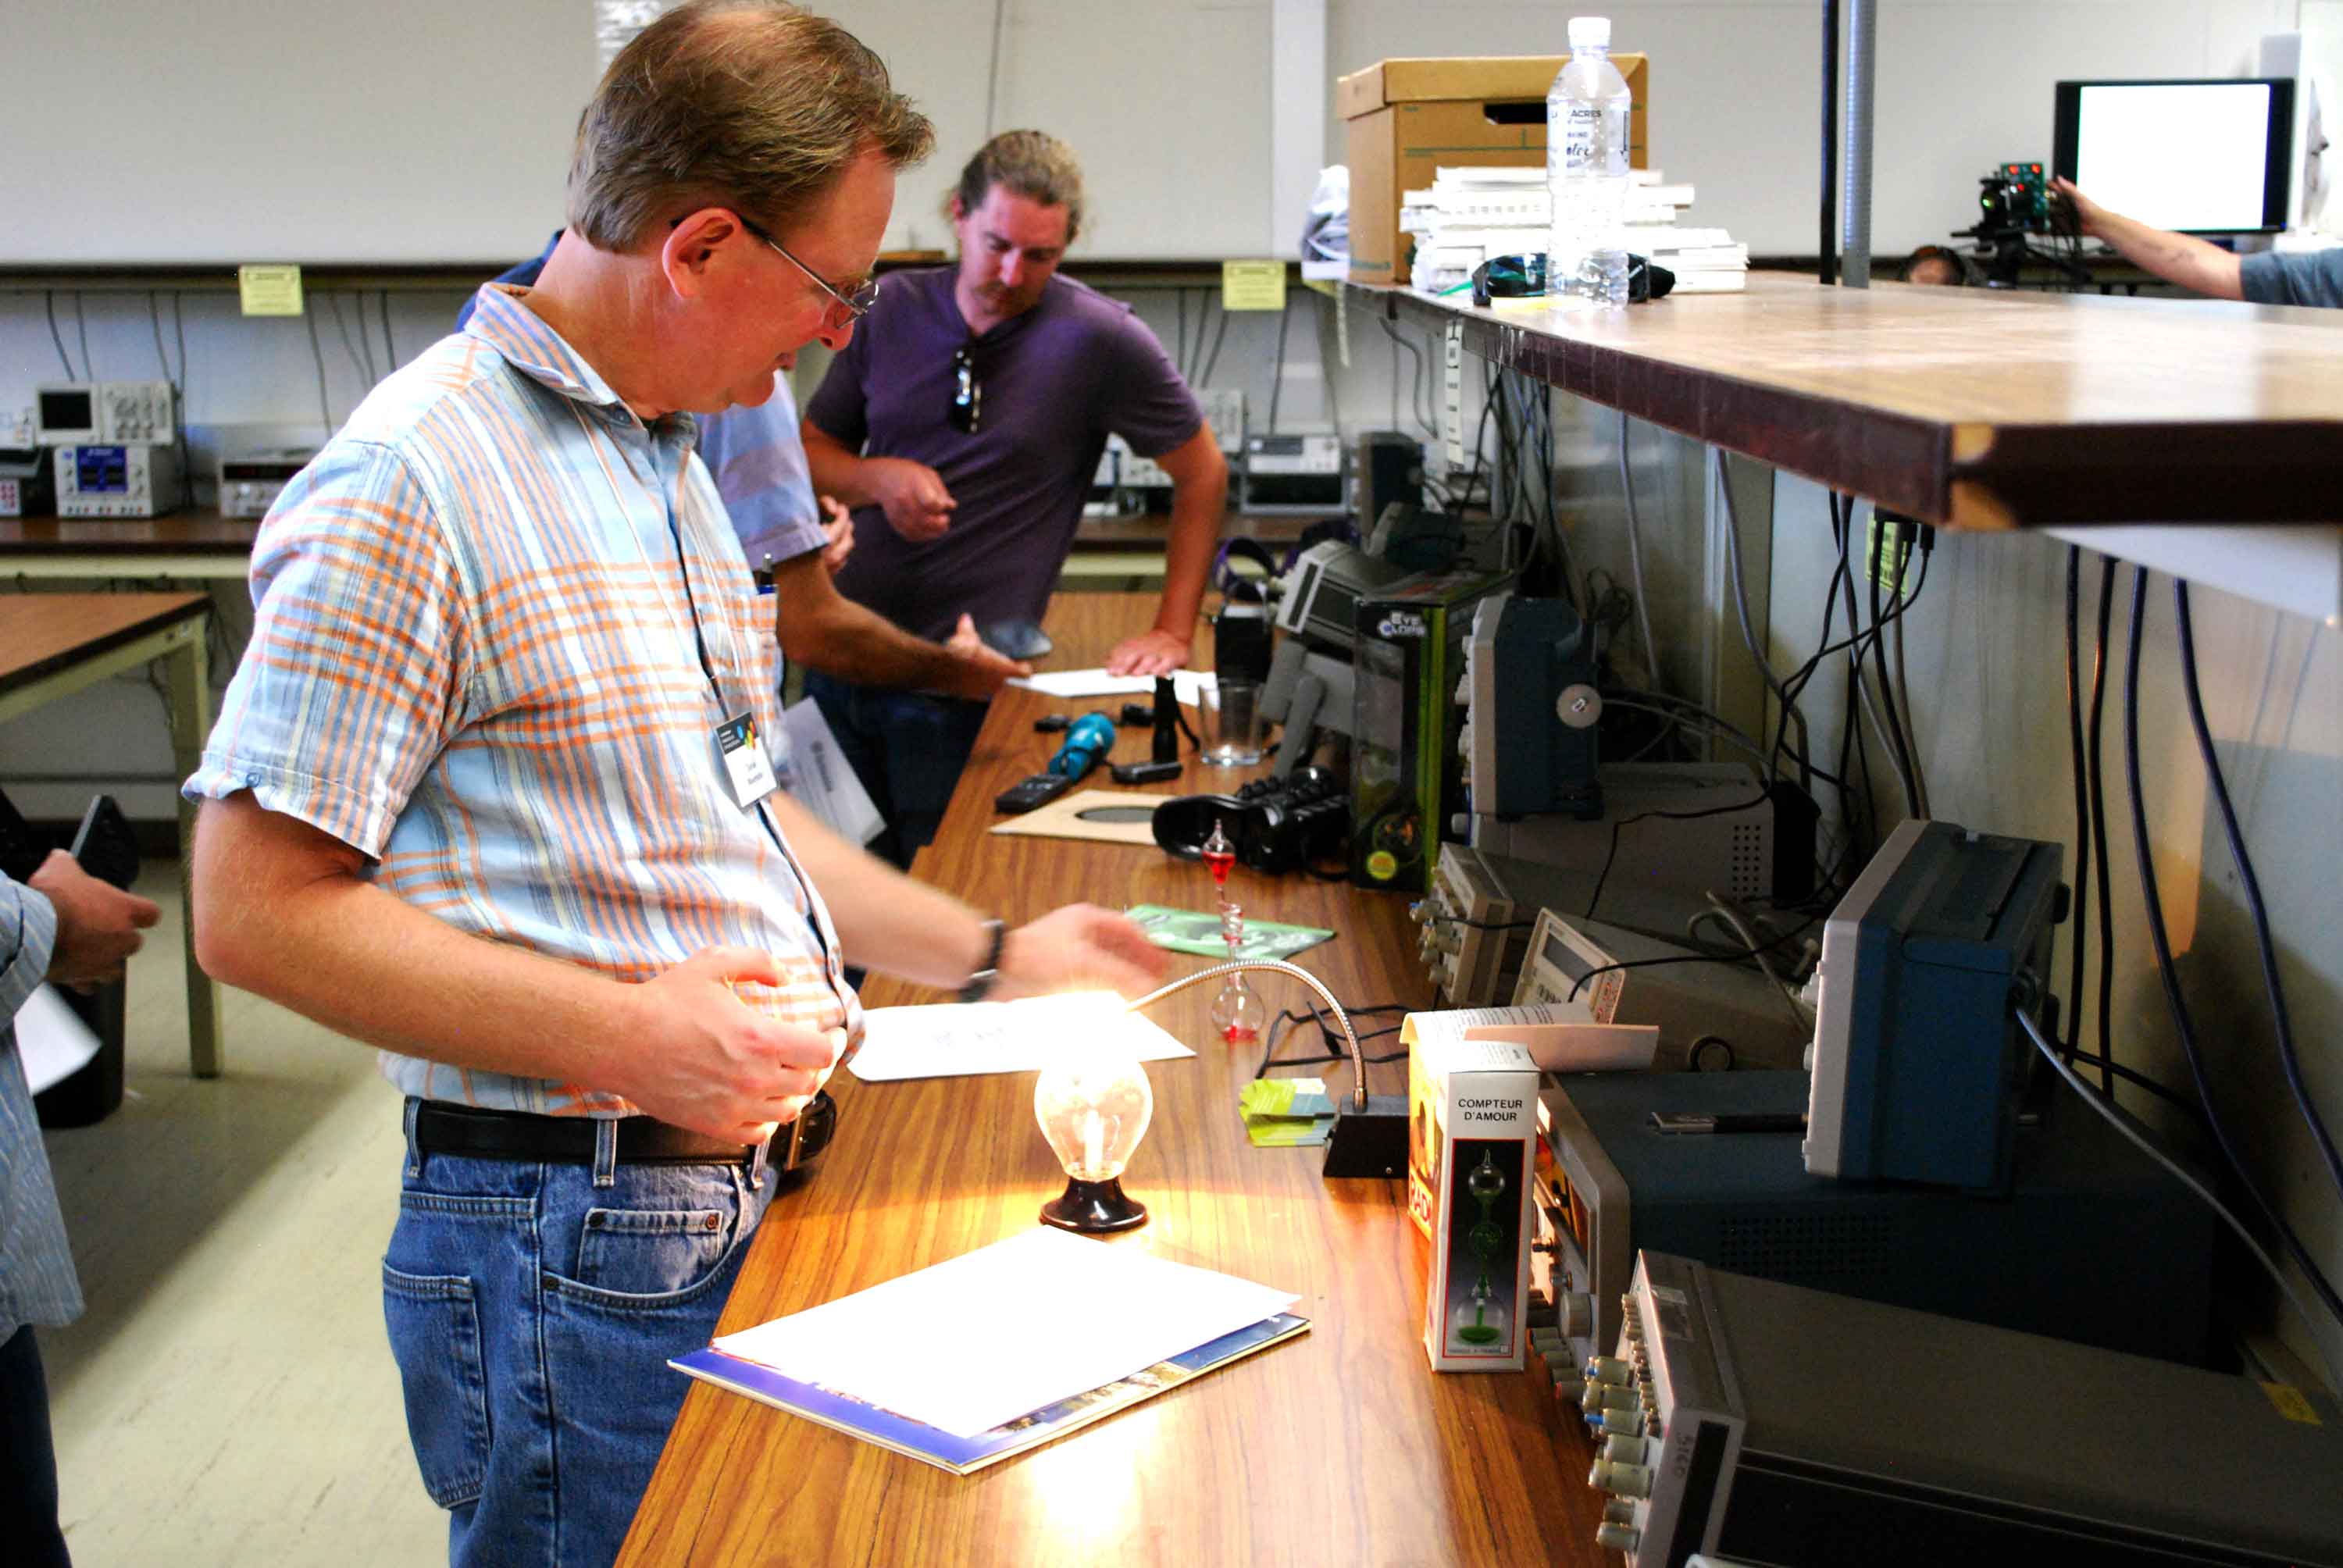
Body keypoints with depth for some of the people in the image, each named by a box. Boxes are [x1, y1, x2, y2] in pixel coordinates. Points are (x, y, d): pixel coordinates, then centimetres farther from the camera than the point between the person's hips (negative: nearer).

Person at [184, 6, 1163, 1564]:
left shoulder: (672, 464, 14)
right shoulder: (416, 483, -17)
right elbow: (260, 909, -19)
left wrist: (987, 955, 17)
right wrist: (628, 1038, -23)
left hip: (755, 1193, 9)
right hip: (575, 1246, -8)